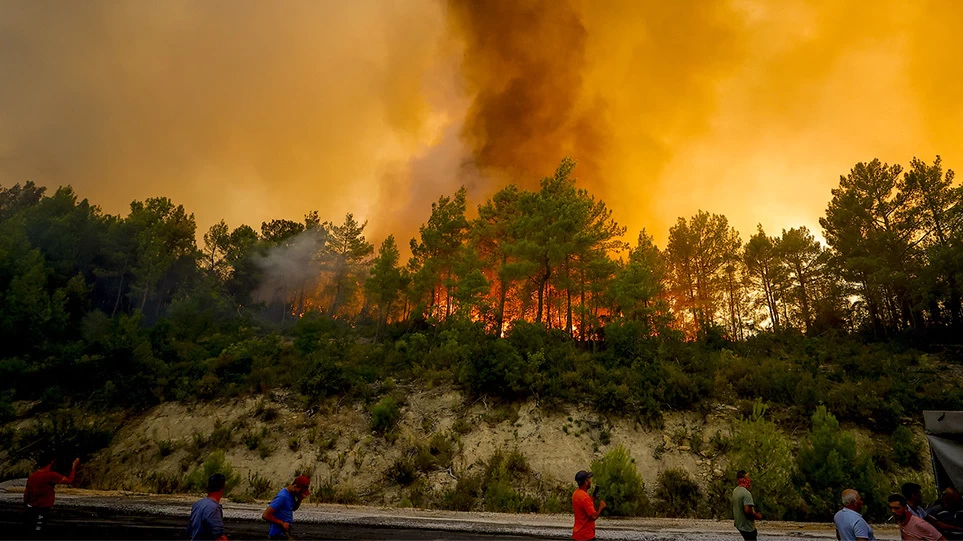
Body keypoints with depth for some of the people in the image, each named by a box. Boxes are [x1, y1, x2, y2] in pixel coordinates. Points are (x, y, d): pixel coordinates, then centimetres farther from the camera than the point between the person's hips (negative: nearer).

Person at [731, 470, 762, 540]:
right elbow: (747, 511, -31)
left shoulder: (735, 491, 5)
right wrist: (757, 516, -14)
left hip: (739, 523, 9)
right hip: (747, 526, -9)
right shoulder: (746, 493, -24)